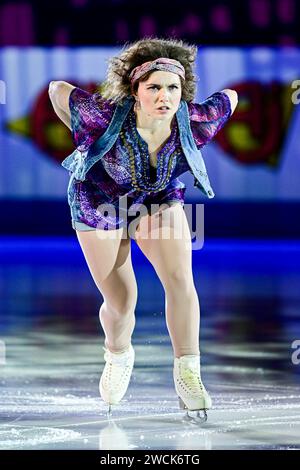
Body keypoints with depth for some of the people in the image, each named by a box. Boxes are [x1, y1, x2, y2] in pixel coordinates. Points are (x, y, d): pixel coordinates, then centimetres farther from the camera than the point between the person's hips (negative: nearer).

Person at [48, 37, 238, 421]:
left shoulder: (194, 121, -28)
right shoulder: (105, 116, -35)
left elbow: (230, 98, -8)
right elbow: (57, 89, -20)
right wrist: (85, 138, -8)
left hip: (161, 201, 2)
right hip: (100, 203, -1)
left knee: (180, 279, -21)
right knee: (120, 302, 4)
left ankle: (187, 376, -14)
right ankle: (118, 355, 39)